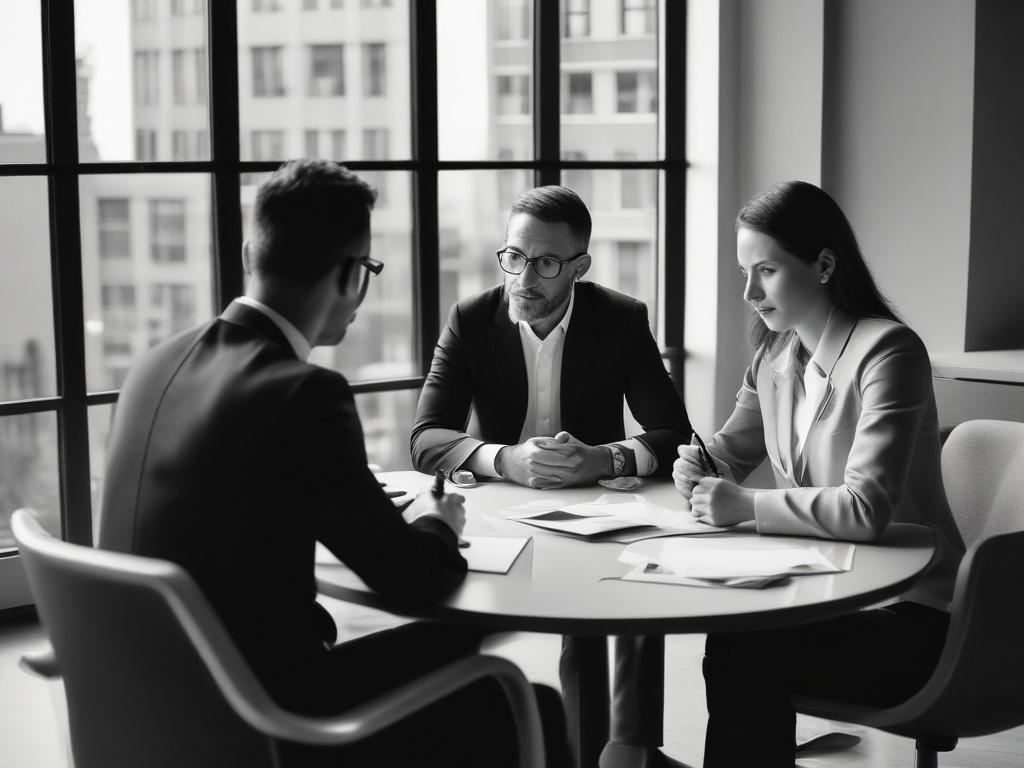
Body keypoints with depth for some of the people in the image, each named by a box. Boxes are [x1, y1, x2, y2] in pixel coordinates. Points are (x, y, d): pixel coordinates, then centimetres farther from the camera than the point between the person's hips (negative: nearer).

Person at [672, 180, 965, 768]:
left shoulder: (888, 351, -18)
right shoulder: (776, 351, 6)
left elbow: (866, 511, -27)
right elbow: (732, 451, 17)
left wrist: (747, 506, -24)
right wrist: (697, 468, -5)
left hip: (908, 614, -6)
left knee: (743, 656, -26)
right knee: (728, 637, -21)